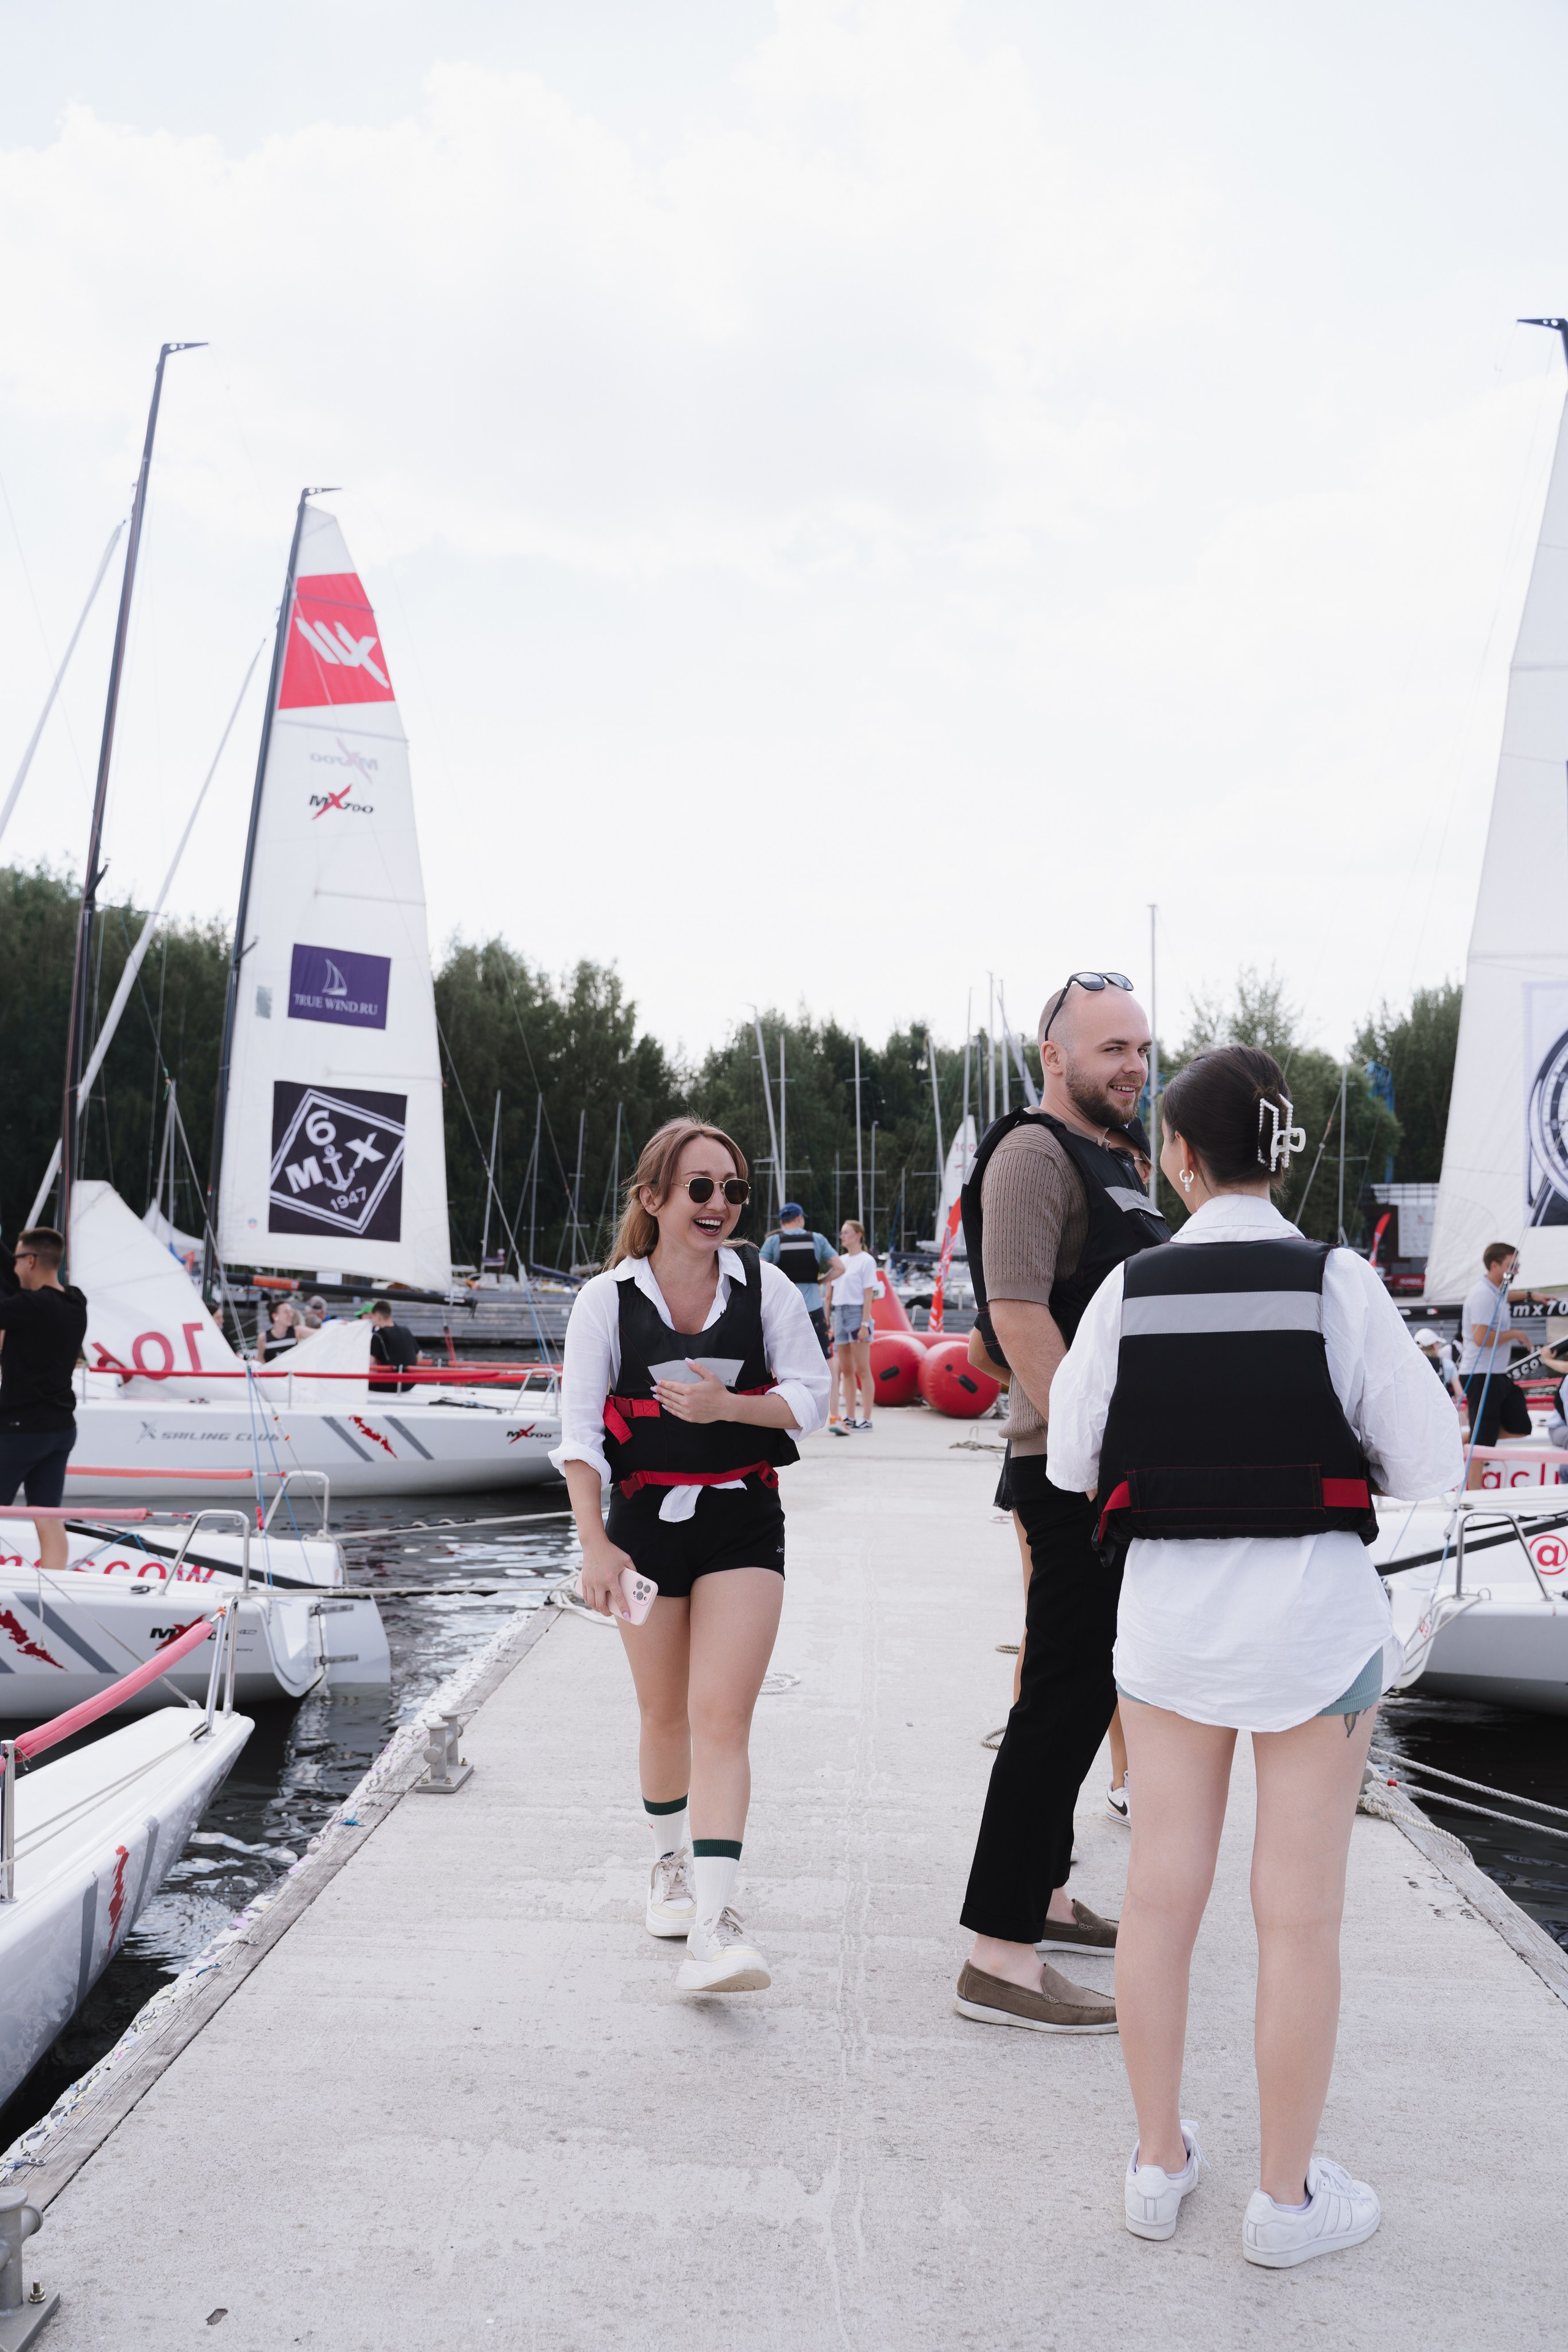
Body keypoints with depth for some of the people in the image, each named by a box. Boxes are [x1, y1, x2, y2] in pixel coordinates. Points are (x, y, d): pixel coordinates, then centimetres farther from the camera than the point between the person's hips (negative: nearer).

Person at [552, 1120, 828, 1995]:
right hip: (646, 1521, 1)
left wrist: (728, 1406, -19)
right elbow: (580, 1430, -3)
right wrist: (595, 1545, -11)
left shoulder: (763, 1285, -2)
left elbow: (811, 1398, -1)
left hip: (743, 1523, -1)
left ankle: (714, 1922, -16)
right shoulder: (608, 1298, -3)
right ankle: (671, 1862, 40)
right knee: (665, 1715, 15)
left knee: (720, 1717, -13)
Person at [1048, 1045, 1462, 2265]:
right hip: (1314, 1615, -2)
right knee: (1300, 1911, 9)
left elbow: (1072, 1462, 2)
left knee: (1162, 1890, 14)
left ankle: (1160, 2163, 28)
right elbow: (1428, 1460, -7)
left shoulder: (1128, 1291, -5)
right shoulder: (1337, 1282, -11)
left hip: (1168, 1611, 2)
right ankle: (1286, 2197, 21)